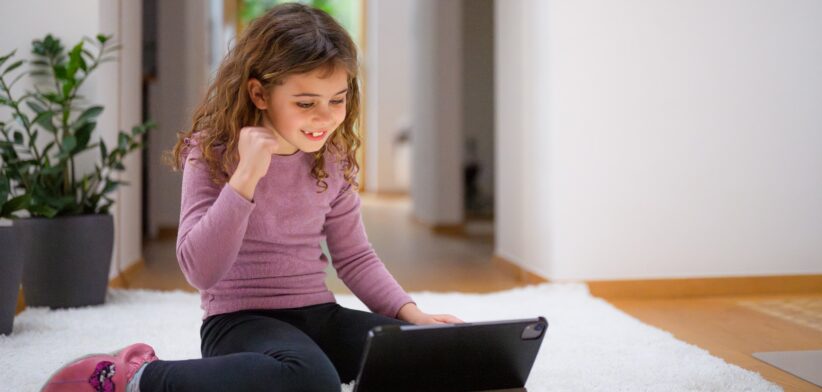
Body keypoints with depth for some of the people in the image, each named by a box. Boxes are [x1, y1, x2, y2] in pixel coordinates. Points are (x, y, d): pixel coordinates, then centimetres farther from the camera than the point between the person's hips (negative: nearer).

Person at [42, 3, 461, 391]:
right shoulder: (213, 152, -9)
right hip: (241, 320, -6)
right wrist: (246, 175, -26)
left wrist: (411, 313, -4)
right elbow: (201, 271, -19)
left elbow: (355, 256, 12)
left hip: (319, 316, 6)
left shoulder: (333, 160, 6)